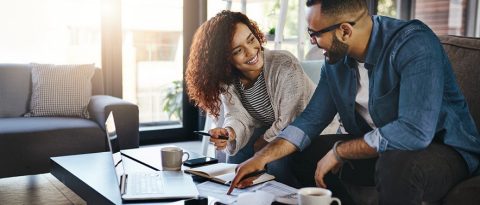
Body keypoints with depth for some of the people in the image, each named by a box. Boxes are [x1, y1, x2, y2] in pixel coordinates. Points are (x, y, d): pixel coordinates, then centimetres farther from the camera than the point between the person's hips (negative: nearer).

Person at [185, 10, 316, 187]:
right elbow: (239, 118, -13)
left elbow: (290, 122, -26)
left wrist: (261, 144, -15)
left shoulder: (284, 65, -28)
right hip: (269, 131, 5)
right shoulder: (227, 79, -10)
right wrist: (230, 133, -35)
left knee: (278, 162, -29)